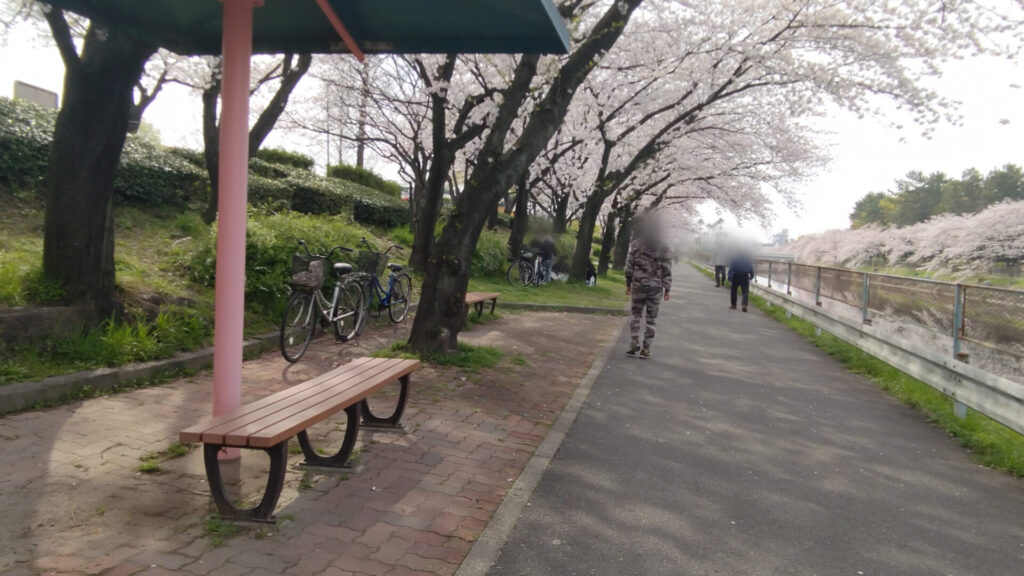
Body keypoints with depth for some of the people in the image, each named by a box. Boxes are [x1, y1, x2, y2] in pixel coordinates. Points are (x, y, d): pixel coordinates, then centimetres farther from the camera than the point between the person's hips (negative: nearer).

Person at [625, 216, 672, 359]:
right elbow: (667, 271, -2)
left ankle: (634, 343, 1)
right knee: (651, 319, 8)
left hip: (638, 286, 0)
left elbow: (629, 266, -2)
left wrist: (628, 283, 8)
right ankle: (646, 348, 8)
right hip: (656, 287, 0)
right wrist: (667, 289, 5)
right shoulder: (663, 248, -1)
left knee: (636, 315, 13)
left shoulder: (635, 245, -3)